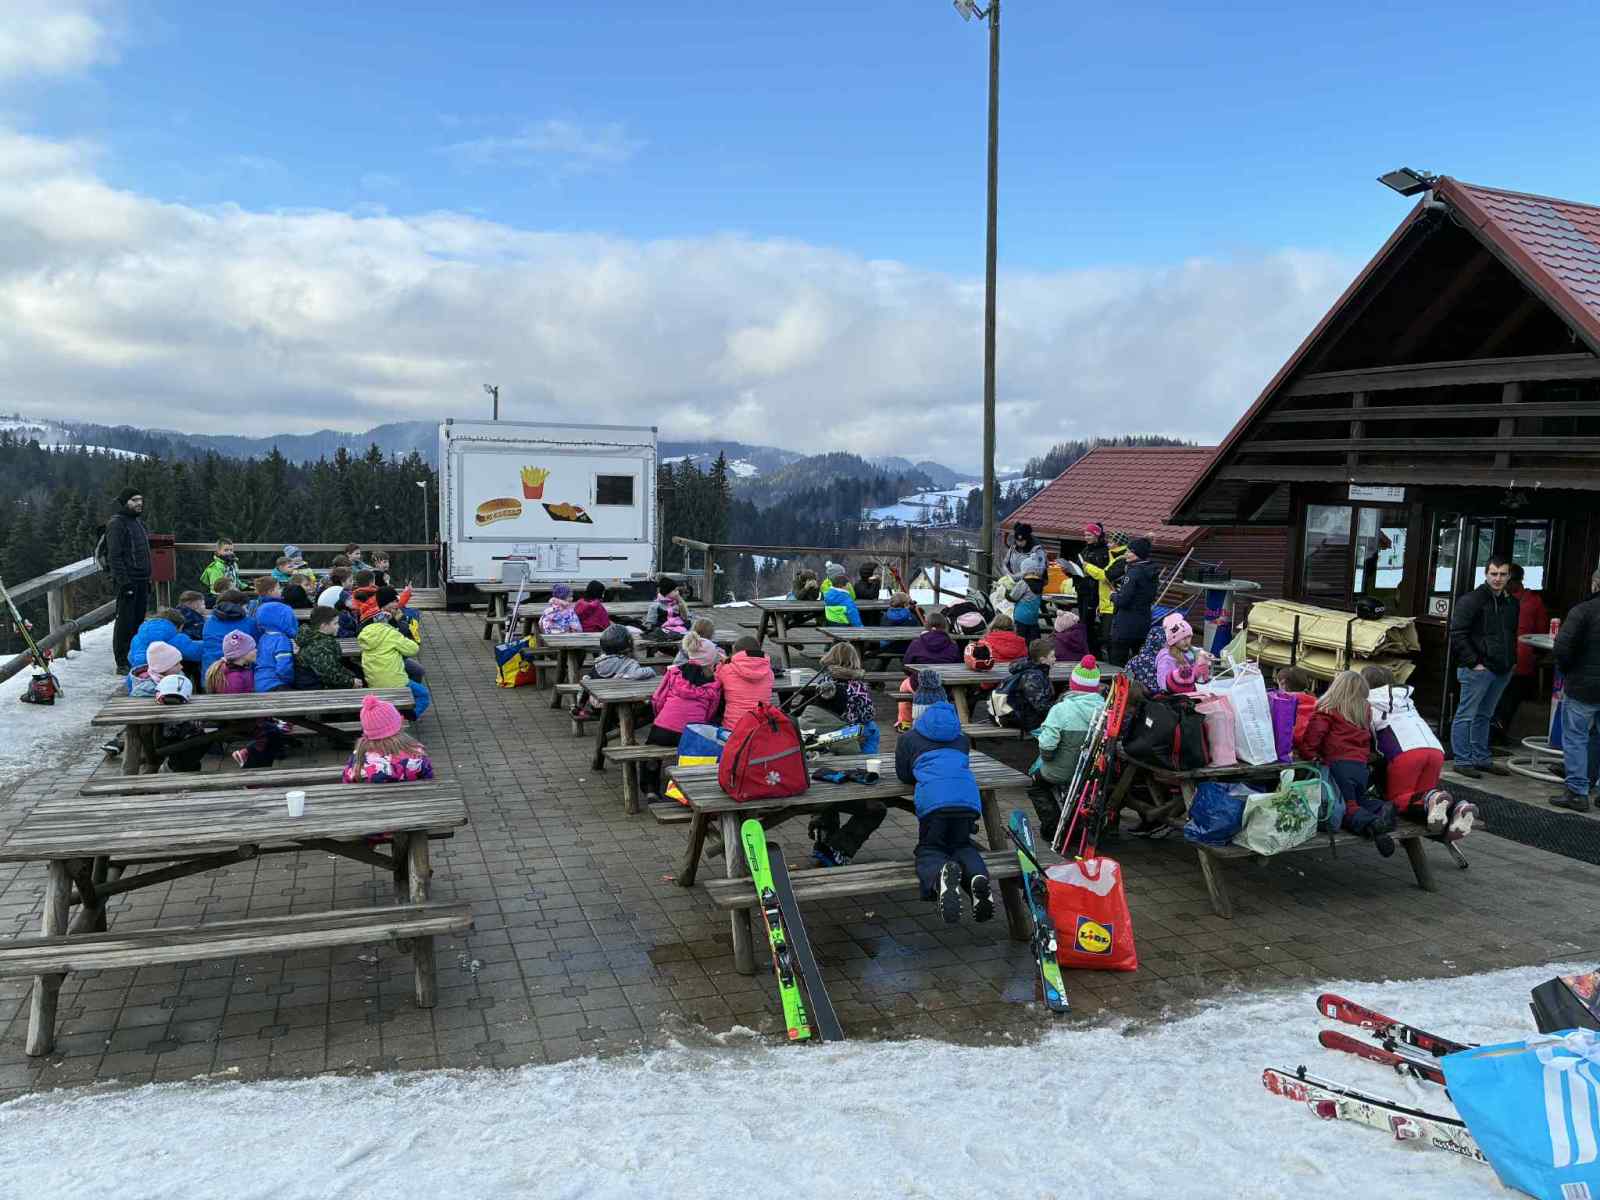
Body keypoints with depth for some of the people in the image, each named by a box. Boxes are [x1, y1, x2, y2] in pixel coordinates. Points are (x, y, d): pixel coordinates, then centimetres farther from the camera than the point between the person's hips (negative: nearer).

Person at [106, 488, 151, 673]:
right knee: (125, 621, -6)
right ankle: (122, 664, -1)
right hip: (128, 580, -9)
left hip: (142, 580, 9)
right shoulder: (117, 523, -10)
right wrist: (124, 582, -21)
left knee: (138, 621, 13)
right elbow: (114, 556, -16)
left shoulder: (138, 521, 18)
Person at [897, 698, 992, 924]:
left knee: (929, 849, 9)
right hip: (968, 798, 3)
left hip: (933, 800, -3)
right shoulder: (962, 739, 33)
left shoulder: (909, 739, 24)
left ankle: (941, 874, -31)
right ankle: (978, 876, -14)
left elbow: (903, 775, 28)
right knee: (962, 844, 23)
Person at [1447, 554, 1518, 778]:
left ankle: (1481, 759, 23)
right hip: (1478, 669, -7)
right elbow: (1457, 634, -14)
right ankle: (1462, 761, 3)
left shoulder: (1511, 603, 14)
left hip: (1501, 670, 7)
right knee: (1466, 715, -2)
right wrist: (1473, 662, -16)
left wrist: (1511, 661, 11)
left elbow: (1513, 635, 24)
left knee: (1484, 716, 16)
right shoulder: (1471, 600, -10)